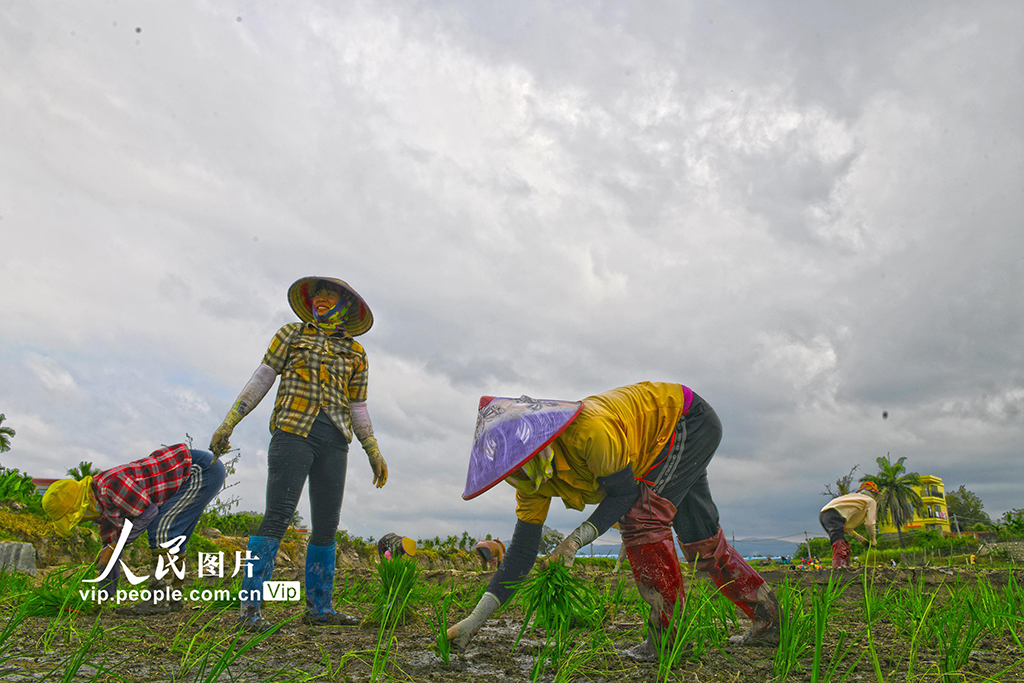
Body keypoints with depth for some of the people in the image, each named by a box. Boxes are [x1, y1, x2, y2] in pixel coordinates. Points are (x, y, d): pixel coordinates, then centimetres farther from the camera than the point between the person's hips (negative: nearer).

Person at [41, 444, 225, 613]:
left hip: (202, 470, -10)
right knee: (171, 539, 13)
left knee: (160, 531, -12)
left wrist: (114, 547, -7)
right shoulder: (100, 505, 12)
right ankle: (173, 596, 21)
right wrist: (102, 598, 25)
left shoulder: (110, 485, -20)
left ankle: (161, 599, -6)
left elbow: (148, 512, -16)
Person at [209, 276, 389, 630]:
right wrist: (229, 422, 2)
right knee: (277, 517, -11)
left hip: (334, 441, 4)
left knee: (327, 525, 4)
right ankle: (250, 607, -5)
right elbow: (261, 379, 8)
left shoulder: (355, 353, 17)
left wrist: (374, 452, 14)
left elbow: (357, 407, 18)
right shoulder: (292, 334, 12)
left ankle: (318, 607, 14)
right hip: (293, 432, -3)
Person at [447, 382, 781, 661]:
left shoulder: (590, 431, -40)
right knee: (700, 541, 13)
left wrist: (577, 539, -34)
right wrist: (476, 617, -15)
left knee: (639, 520, -20)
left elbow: (626, 491, -26)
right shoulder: (533, 477, -14)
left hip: (688, 419, -8)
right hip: (663, 443, 8)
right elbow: (522, 551, -11)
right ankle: (769, 622, 29)